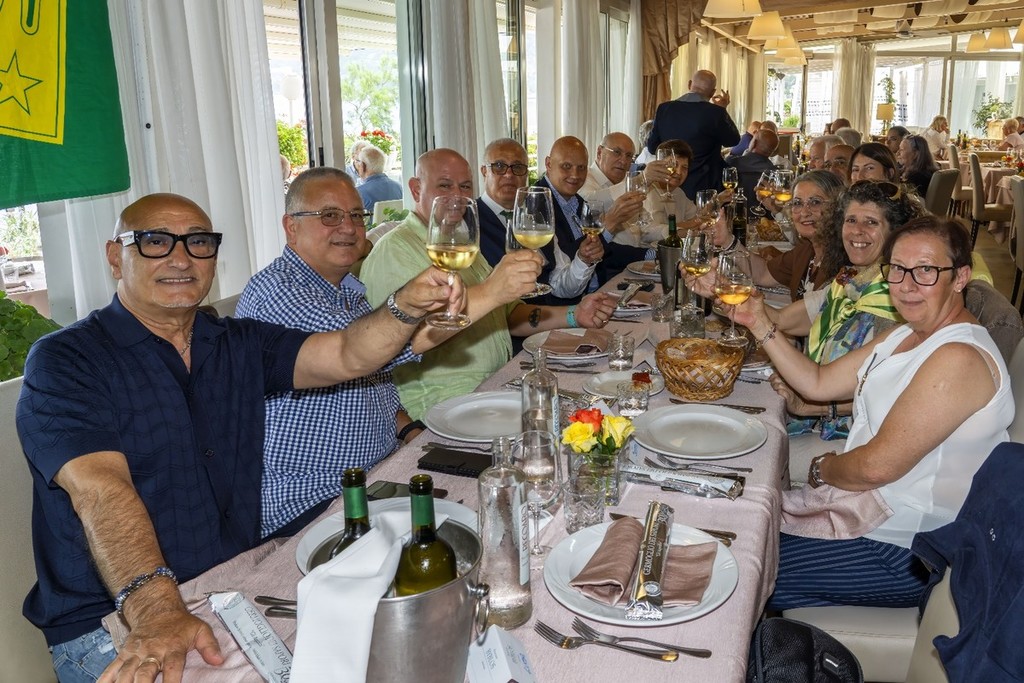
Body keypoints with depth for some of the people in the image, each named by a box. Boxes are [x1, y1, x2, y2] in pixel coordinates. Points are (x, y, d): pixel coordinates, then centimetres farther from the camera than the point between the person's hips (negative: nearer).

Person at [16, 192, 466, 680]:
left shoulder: (241, 345, 8)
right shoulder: (63, 362, -8)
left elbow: (349, 356, -4)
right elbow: (101, 491, -23)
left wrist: (407, 306, -25)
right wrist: (155, 611, -38)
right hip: (110, 625, -4)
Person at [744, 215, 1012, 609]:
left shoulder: (959, 358, -25)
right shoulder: (903, 336, 8)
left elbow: (879, 465, -26)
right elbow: (818, 383, 9)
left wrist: (822, 469, -6)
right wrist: (760, 325, 0)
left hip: (903, 550, -10)